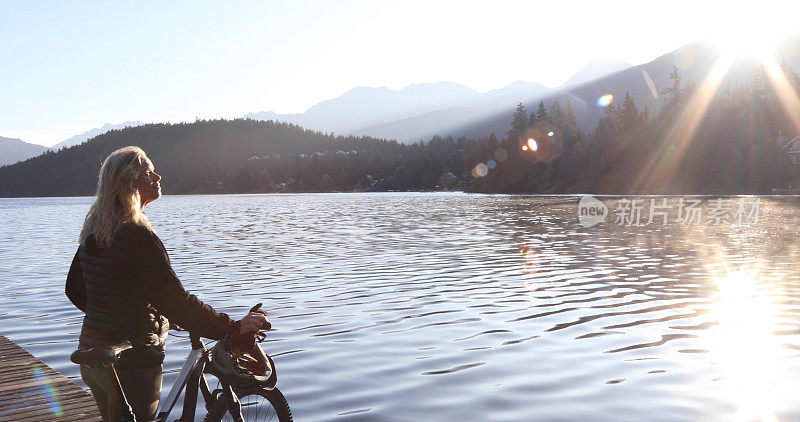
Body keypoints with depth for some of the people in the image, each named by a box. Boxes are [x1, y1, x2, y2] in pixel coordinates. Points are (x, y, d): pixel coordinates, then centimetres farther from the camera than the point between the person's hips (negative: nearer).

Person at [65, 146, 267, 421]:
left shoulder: (93, 232, 5)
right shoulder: (137, 237, -22)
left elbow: (74, 289, 17)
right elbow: (177, 303, -26)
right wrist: (234, 327, -21)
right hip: (131, 361, -9)